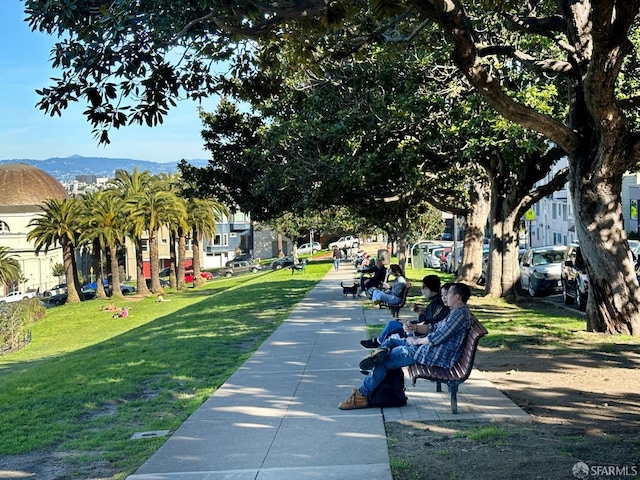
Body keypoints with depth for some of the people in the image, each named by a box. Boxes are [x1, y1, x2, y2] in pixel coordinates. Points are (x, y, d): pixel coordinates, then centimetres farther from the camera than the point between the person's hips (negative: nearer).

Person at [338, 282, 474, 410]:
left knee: (384, 361, -7)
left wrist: (416, 341, -9)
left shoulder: (460, 313, -18)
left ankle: (362, 395, -3)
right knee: (391, 341, 14)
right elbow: (434, 328, 21)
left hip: (437, 356, -11)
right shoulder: (457, 312, 16)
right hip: (430, 347, 11)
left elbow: (437, 337, -23)